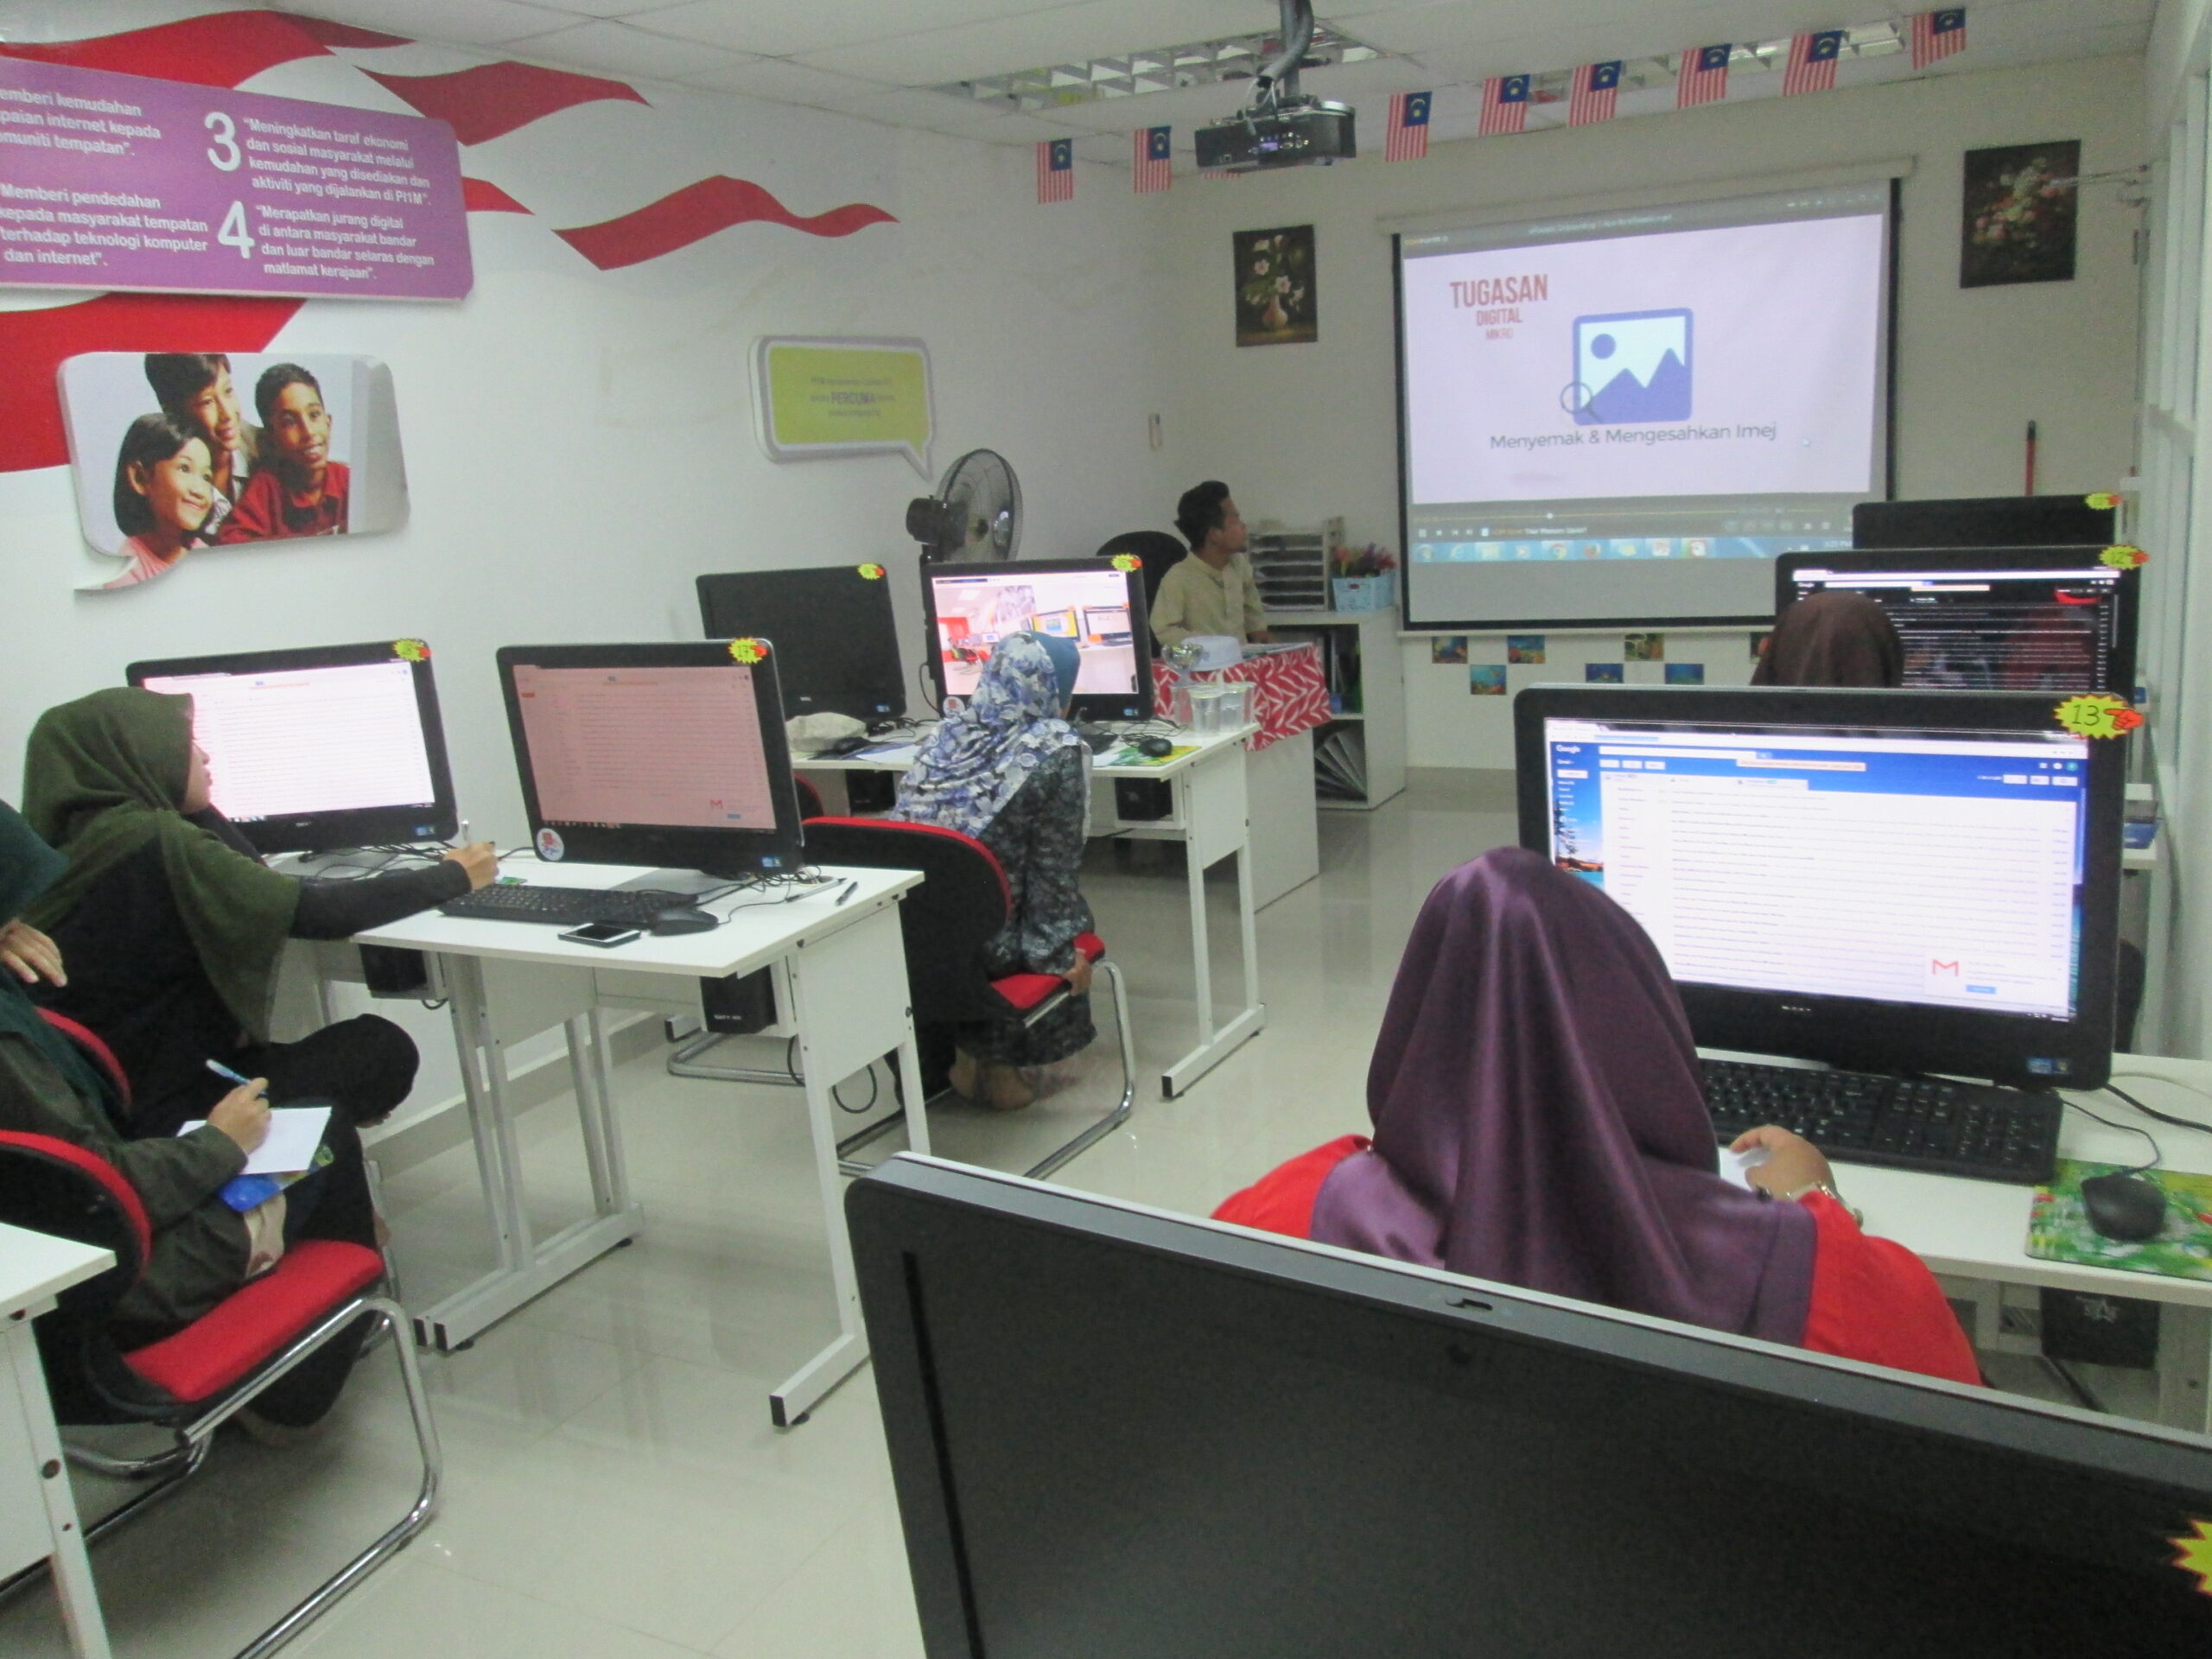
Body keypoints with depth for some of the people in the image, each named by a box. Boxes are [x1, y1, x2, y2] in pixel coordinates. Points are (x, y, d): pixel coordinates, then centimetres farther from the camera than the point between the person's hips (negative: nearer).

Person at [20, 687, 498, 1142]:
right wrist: (452, 877, -8)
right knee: (381, 1047, 5)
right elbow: (321, 912, -19)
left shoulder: (74, 841, 5)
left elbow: (252, 879, 11)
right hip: (157, 1110, -9)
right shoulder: (157, 845, -22)